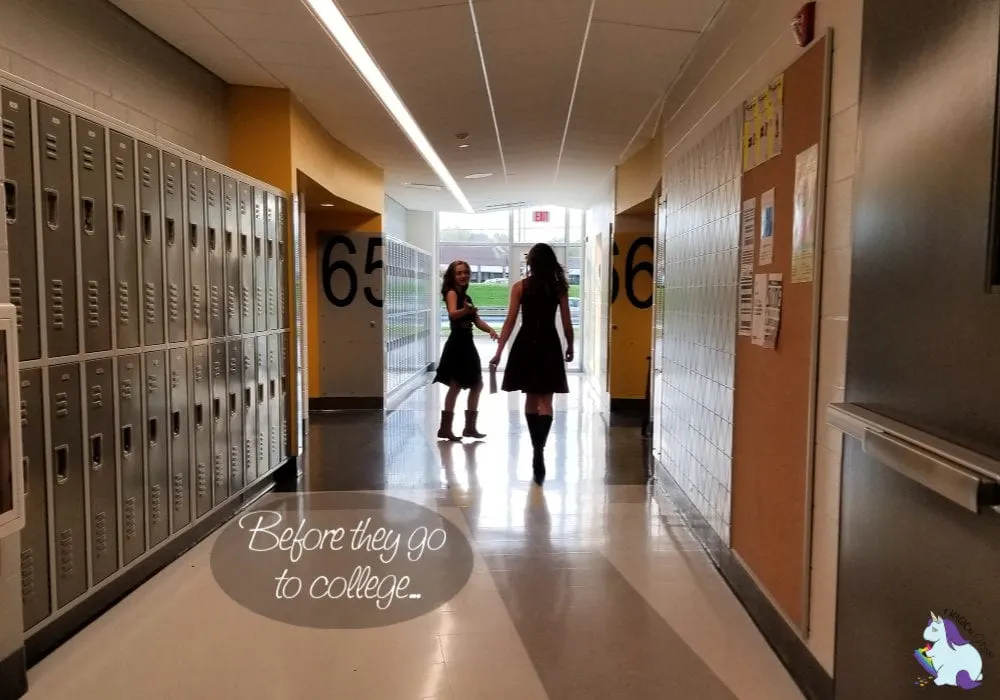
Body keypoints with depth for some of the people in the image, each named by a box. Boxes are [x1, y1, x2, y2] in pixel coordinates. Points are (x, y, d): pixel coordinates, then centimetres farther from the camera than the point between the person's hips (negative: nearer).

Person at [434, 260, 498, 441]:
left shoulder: (466, 296, 16)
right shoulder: (451, 293, -9)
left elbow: (477, 320, 16)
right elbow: (452, 314, -30)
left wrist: (490, 330, -3)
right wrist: (466, 310, -51)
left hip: (467, 345, 9)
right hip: (457, 345, -9)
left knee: (477, 385, 13)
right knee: (455, 387, -9)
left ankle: (470, 427, 20)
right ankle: (445, 428, -4)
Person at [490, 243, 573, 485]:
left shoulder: (520, 287, -2)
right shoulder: (559, 287, 1)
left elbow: (510, 321, -5)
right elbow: (566, 323, 3)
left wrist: (499, 351, -2)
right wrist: (570, 347, 19)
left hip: (525, 345, 0)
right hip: (549, 346, 0)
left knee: (531, 399, 15)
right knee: (545, 402, -1)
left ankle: (537, 448, 24)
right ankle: (539, 449, -21)